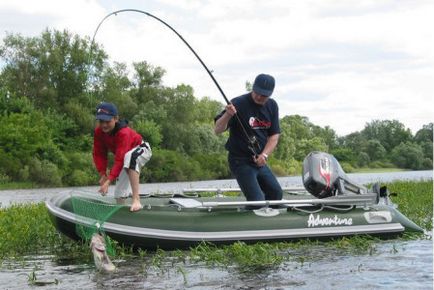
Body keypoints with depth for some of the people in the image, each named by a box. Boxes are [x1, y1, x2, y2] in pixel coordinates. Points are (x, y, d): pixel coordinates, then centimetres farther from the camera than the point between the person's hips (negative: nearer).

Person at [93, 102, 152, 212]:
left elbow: (120, 160, -43)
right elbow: (99, 154, -11)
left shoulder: (123, 133, -38)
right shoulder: (99, 132, -19)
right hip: (124, 154, 7)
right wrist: (102, 175, -21)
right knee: (119, 194, 1)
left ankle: (136, 199, -47)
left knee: (129, 157, -43)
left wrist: (108, 181, -48)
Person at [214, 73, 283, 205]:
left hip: (259, 161, 7)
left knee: (276, 193, 13)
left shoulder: (272, 106, 2)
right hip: (241, 161, -7)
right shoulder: (238, 104, -18)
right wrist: (227, 115, -42)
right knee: (257, 200, -16)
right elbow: (217, 130, -22)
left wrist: (264, 155, -12)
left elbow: (274, 135, 4)